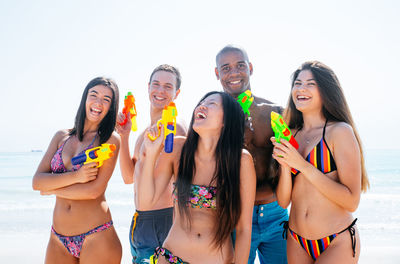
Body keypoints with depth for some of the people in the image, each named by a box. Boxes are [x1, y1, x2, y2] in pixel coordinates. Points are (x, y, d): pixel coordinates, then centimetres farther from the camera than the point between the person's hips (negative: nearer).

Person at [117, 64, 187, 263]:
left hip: (162, 221, -8)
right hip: (138, 222, 8)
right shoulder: (146, 131, 13)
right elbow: (129, 177, 10)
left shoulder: (175, 129, -13)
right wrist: (124, 135, 4)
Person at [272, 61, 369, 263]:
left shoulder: (340, 131, -10)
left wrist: (303, 164, -20)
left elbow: (352, 201, -16)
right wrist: (285, 165, -15)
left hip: (336, 243, -4)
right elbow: (283, 201, 2)